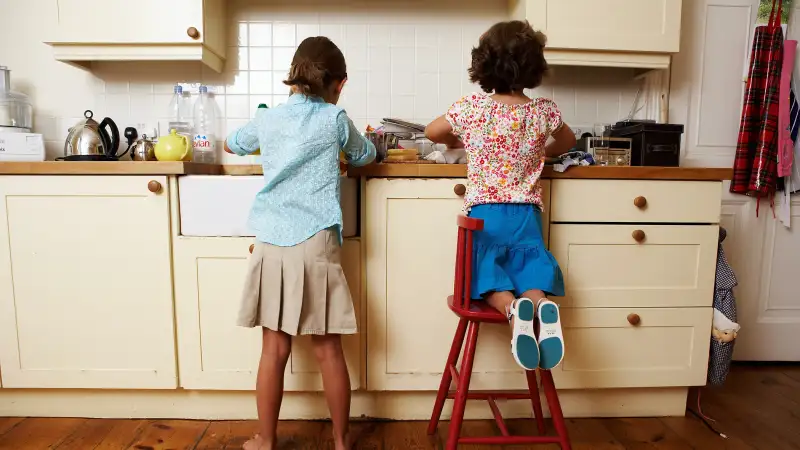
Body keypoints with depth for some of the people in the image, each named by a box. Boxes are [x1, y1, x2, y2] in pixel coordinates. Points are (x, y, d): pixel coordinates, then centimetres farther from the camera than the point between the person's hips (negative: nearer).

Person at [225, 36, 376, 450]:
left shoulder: (267, 119, 11)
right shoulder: (334, 119, 2)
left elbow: (231, 144, 30)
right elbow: (365, 157, 20)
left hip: (271, 244, 3)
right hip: (316, 244, -2)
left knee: (274, 350, 10)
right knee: (328, 350, 7)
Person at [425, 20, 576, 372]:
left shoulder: (472, 107, -4)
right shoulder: (544, 111, 2)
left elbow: (432, 132, 13)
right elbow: (568, 142, 23)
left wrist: (458, 142, 32)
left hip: (485, 213, -1)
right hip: (526, 214, 2)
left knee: (489, 277, 1)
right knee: (531, 271, 2)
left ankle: (513, 310, -30)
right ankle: (542, 305, -31)